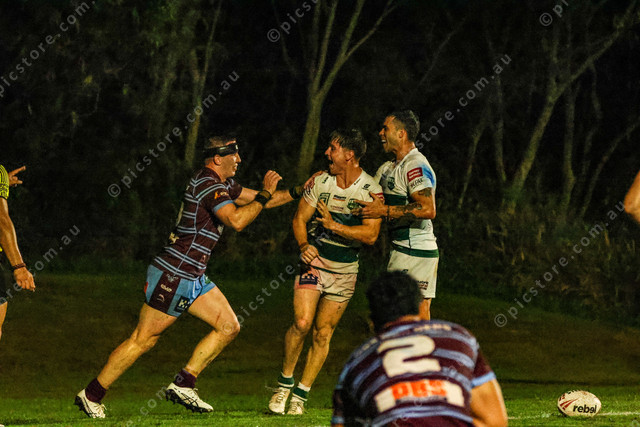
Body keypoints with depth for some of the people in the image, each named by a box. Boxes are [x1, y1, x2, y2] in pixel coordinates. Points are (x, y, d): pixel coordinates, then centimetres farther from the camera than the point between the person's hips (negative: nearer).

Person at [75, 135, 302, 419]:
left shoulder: (221, 183, 15)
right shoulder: (208, 183, -17)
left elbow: (256, 201, 26)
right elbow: (236, 220, -28)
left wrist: (299, 192, 19)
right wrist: (264, 195, -18)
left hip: (193, 277, 10)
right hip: (172, 275, -10)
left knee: (229, 327, 3)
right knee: (142, 340, -4)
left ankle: (182, 385, 4)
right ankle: (91, 395, 6)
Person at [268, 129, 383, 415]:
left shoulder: (371, 190, -10)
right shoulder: (320, 182, -3)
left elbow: (370, 235, -15)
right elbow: (300, 217, 3)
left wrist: (334, 225, -22)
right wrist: (303, 244, -16)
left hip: (344, 270, 0)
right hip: (314, 260, 0)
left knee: (323, 333, 1)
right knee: (302, 322, -16)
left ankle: (301, 395, 12)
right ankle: (284, 384, 3)